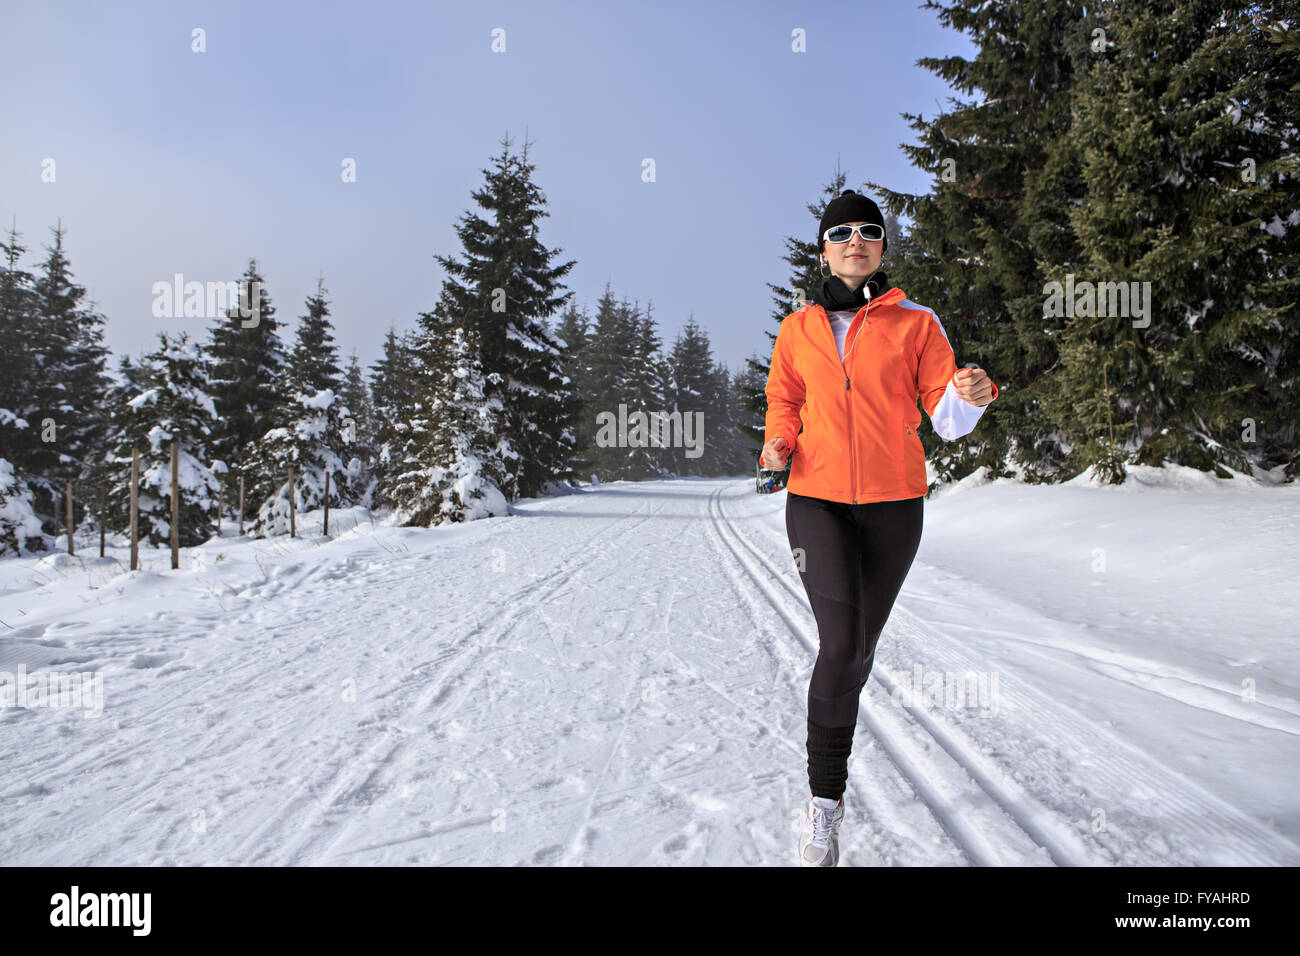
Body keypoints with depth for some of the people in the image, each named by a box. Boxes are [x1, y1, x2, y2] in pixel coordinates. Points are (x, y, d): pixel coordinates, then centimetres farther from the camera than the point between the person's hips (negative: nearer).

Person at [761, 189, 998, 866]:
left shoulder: (915, 323, 4)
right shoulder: (799, 329, 8)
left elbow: (946, 419, 1)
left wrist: (970, 396, -22)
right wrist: (779, 443, -4)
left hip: (893, 503, 1)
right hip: (817, 499, 0)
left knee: (859, 647, 10)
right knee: (840, 642, -17)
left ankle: (826, 794, 35)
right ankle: (825, 799, -1)